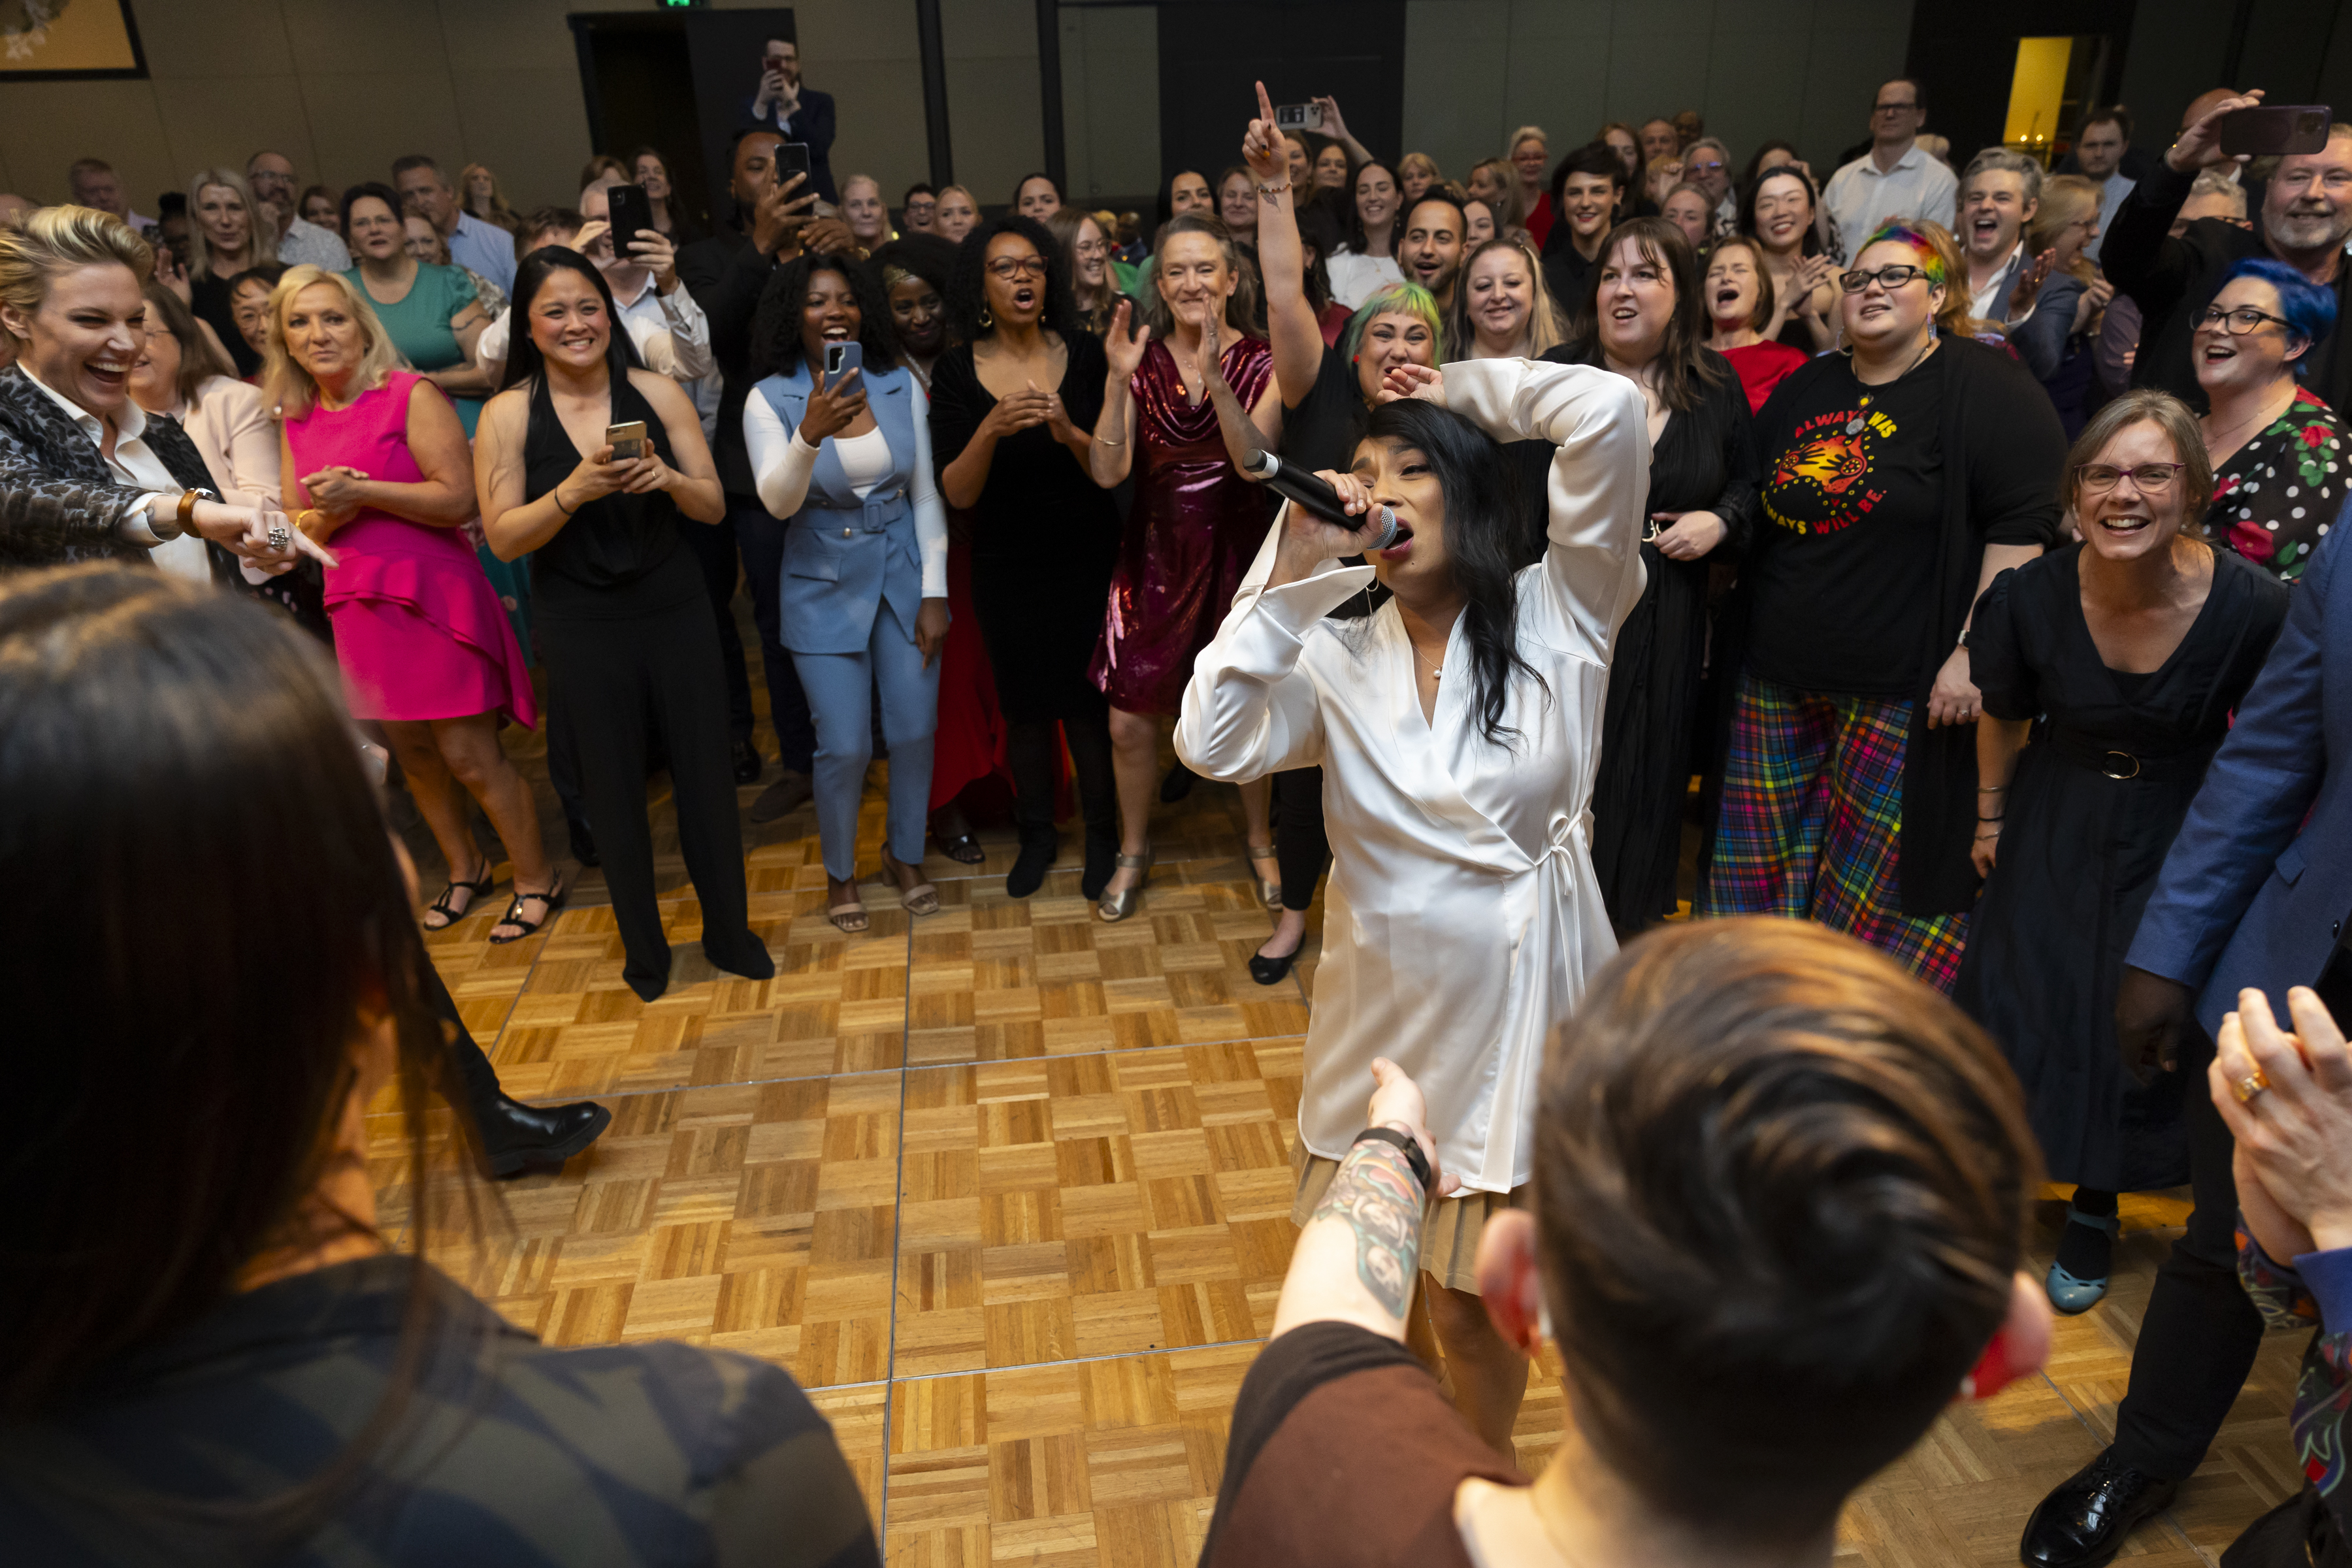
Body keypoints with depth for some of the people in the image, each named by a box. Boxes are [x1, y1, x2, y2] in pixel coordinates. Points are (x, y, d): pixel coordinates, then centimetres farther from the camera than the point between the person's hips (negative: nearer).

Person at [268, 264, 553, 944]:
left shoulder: (412, 396, -7)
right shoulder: (294, 422, 12)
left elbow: (457, 498, -15)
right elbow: (297, 526, 13)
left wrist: (362, 491, -18)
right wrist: (328, 515, -9)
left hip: (435, 594, -6)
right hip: (359, 604, 7)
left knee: (468, 755, -4)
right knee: (412, 753, 15)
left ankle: (537, 878, 12)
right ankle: (466, 869, 33)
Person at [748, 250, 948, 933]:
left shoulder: (900, 386, -1)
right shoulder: (770, 399, -8)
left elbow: (926, 495, 2)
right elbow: (777, 502, -21)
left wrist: (934, 593, -1)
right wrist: (810, 435, -39)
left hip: (904, 574, 2)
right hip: (826, 586, -2)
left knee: (915, 730, 6)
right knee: (845, 746, -2)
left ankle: (905, 855, 30)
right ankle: (840, 871, 23)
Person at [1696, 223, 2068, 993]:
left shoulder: (1986, 388, -5)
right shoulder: (1804, 390, 15)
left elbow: (2024, 525, -12)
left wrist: (1976, 648, -18)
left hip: (1905, 693, -6)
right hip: (1776, 680, 6)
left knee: (1881, 877, 2)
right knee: (1757, 873, 10)